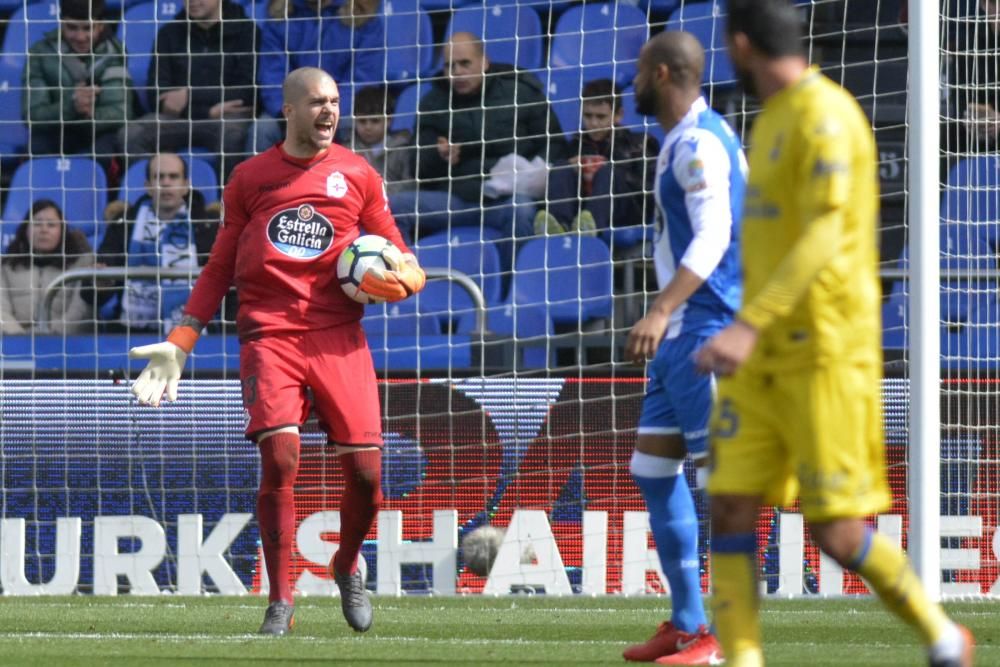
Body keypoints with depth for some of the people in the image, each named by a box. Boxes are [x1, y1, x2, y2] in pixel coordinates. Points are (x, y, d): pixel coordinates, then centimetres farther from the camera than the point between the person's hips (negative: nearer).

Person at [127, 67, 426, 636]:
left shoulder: (357, 175, 12)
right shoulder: (251, 178, 12)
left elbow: (404, 265, 17)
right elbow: (220, 268, 18)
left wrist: (400, 276, -8)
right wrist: (179, 345, 11)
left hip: (339, 337, 1)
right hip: (269, 335, -1)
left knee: (365, 471, -7)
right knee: (280, 457, -19)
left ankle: (348, 569, 25)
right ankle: (281, 600, -8)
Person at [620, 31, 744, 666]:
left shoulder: (697, 143, -14)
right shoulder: (696, 138, 17)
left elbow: (712, 236, -24)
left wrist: (662, 310, -33)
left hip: (705, 328, -11)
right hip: (685, 331, 11)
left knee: (720, 477, -10)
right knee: (653, 468, 12)